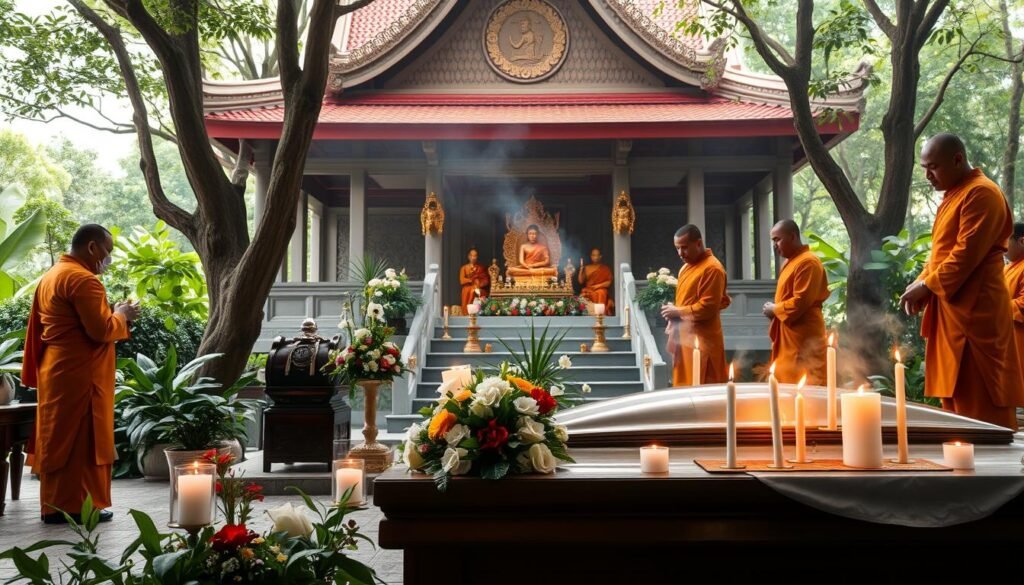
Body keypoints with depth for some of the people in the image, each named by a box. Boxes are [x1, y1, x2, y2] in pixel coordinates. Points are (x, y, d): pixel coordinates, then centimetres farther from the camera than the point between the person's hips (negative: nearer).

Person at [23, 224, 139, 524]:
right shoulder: (83, 279, -17)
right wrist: (121, 315, -4)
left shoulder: (51, 275, 15)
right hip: (79, 375, -10)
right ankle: (77, 506, 4)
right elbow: (101, 330, -21)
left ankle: (56, 504, 20)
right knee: (82, 440, -2)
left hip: (55, 371, 10)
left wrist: (111, 314, 16)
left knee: (58, 439, 13)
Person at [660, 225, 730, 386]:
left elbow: (708, 308, -20)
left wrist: (678, 312, -13)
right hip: (685, 338, 9)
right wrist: (674, 311, 7)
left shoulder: (712, 268, -15)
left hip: (701, 341, -9)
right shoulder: (687, 266, 15)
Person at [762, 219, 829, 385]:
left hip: (803, 338, -10)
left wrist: (775, 309, -7)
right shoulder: (791, 261, 17)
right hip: (790, 337, 10)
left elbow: (801, 302, -21)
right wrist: (775, 309, 6)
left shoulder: (807, 262, -14)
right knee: (786, 382, 11)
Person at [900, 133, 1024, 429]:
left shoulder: (981, 193, -12)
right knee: (956, 401, 11)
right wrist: (921, 283, 7)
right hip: (954, 313, 10)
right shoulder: (954, 195, 19)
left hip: (974, 314, -10)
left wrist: (925, 286, -12)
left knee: (981, 408, -6)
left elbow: (967, 254, -19)